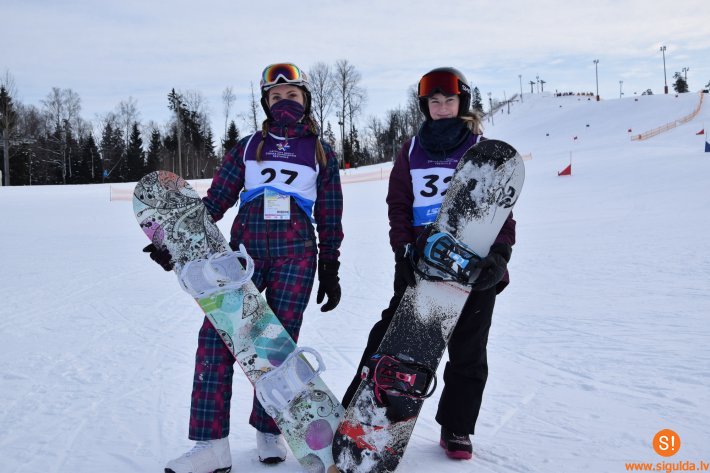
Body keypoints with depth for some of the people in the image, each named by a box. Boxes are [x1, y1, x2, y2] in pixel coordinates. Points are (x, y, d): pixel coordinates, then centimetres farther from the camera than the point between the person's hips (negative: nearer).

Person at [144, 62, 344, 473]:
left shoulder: (321, 153, 11)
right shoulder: (248, 147, 14)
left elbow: (330, 219, 12)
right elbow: (215, 201, 11)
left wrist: (330, 271, 10)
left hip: (295, 257, -1)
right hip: (244, 251, 2)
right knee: (216, 336, -11)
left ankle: (269, 432, 17)